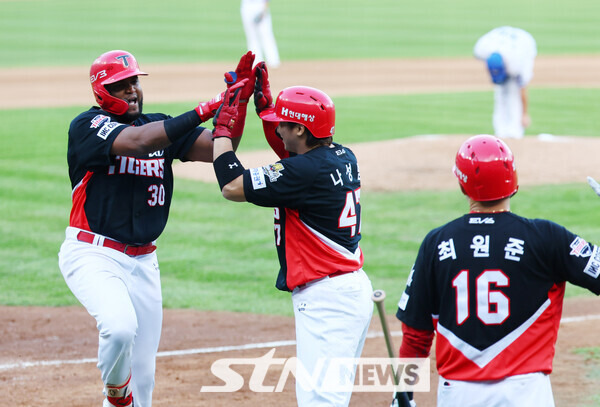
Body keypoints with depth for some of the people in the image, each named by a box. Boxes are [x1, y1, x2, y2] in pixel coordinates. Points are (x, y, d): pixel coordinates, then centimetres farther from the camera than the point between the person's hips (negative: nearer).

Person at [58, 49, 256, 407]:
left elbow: (219, 148, -2)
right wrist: (206, 110, -33)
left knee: (143, 375, 7)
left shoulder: (160, 125, 9)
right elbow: (137, 142, -28)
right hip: (93, 254, -6)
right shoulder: (88, 125, -10)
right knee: (121, 326, -30)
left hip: (143, 261, 6)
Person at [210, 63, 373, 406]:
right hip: (353, 287, 11)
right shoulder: (342, 157, 8)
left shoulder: (306, 172, -20)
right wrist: (264, 102, 26)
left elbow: (232, 187, -16)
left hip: (327, 298, -11)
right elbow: (290, 153, 30)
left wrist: (222, 127, -5)